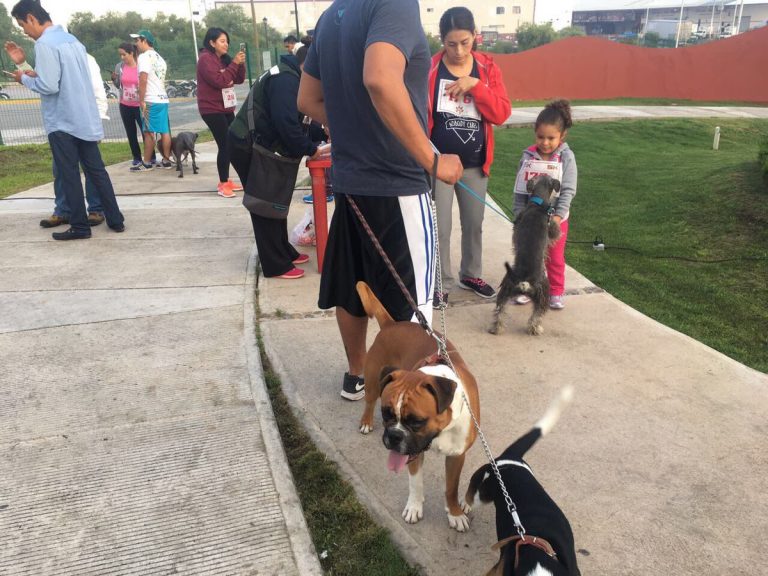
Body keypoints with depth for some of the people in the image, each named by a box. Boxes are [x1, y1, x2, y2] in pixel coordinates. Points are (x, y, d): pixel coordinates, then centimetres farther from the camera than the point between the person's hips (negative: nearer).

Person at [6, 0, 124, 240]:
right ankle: (116, 220, 12)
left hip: (62, 122, -7)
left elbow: (49, 86, -18)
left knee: (69, 176, 1)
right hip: (85, 118, 7)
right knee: (97, 171, 10)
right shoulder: (72, 39, 13)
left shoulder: (44, 44, -13)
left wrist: (25, 79, -1)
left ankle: (80, 226, 6)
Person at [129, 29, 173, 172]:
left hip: (151, 101, -8)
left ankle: (147, 163, 0)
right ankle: (166, 161, 11)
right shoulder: (159, 58, 18)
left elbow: (143, 80, -17)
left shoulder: (144, 56, -9)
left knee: (149, 132, -4)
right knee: (164, 131, 7)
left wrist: (141, 100, -14)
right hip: (163, 99, 8)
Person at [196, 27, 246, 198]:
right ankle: (223, 185, -6)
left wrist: (241, 64, -5)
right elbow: (219, 81, -21)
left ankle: (225, 181, 14)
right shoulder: (206, 59, -10)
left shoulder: (223, 59, 14)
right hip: (212, 109, -8)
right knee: (224, 145, -11)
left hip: (226, 108, 8)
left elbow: (239, 80, 11)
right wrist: (234, 63, -18)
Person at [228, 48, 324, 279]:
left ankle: (284, 252, 27)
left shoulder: (287, 76, 13)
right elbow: (287, 124, -29)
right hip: (248, 148, -10)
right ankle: (276, 265, 4)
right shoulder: (286, 80, -21)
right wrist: (311, 150, -18)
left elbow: (294, 120, 17)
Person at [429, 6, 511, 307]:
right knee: (439, 227, 1)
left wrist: (475, 85, -18)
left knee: (474, 224, 15)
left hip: (475, 164, 3)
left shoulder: (488, 68, 1)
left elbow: (502, 113, -7)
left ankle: (471, 274, 35)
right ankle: (441, 284, 17)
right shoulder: (428, 69, -7)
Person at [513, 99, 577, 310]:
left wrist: (558, 215, -21)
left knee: (555, 257, 11)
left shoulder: (566, 157, -10)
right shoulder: (528, 156, -4)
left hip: (555, 218, -2)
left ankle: (556, 292, 25)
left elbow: (568, 190, -13)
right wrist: (519, 213, -7)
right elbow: (520, 189, -2)